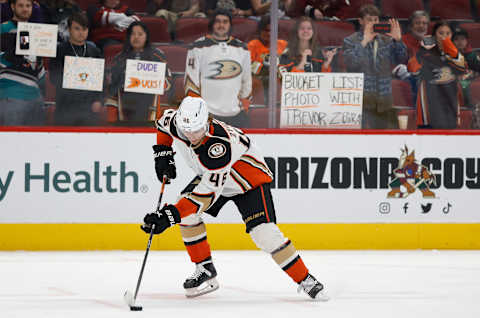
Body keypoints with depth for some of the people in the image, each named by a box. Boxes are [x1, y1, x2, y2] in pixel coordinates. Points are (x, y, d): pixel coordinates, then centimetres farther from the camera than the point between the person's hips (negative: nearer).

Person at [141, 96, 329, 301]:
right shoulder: (176, 122, -23)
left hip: (250, 177, -7)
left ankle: (305, 281, -8)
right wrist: (163, 153, -4)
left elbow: (209, 192, -43)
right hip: (208, 174, 7)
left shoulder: (219, 145, -43)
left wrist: (171, 215, -48)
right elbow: (164, 122, 5)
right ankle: (205, 272, -1)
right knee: (186, 213, -13)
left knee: (263, 232, -21)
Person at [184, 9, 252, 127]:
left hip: (235, 113, 4)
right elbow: (191, 80, -1)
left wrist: (244, 106, 18)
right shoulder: (199, 47, 0)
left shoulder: (241, 48, 13)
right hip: (206, 113, -4)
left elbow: (246, 80, 20)